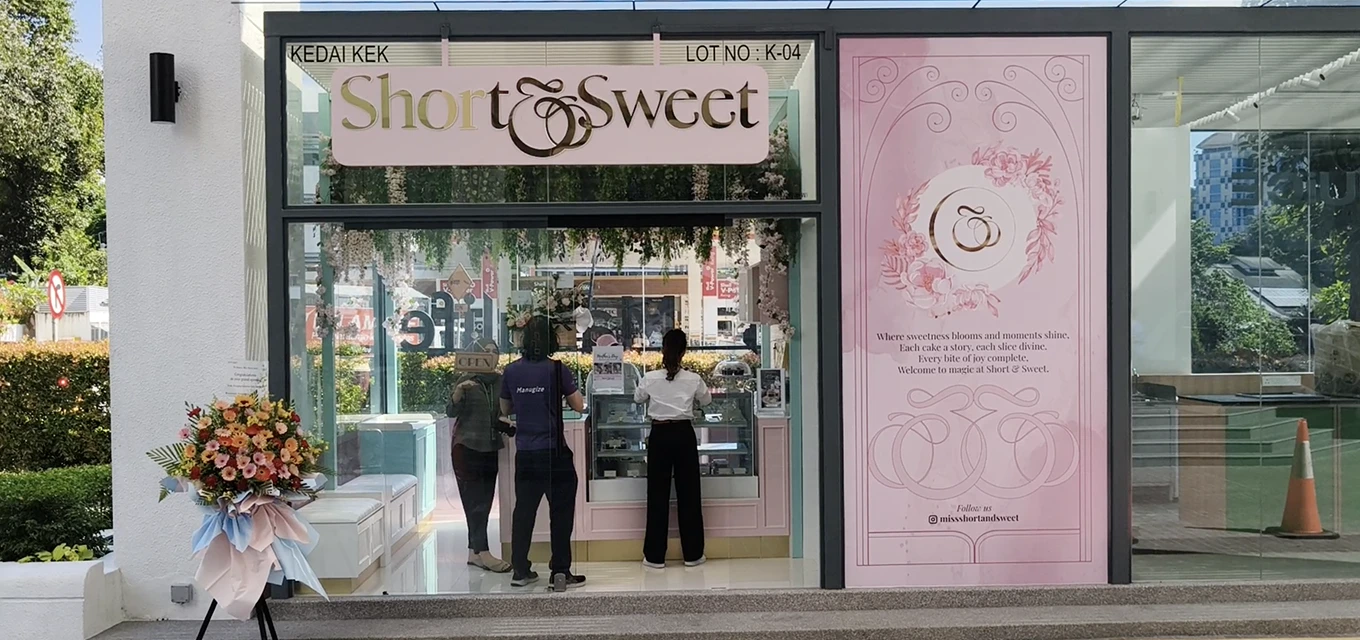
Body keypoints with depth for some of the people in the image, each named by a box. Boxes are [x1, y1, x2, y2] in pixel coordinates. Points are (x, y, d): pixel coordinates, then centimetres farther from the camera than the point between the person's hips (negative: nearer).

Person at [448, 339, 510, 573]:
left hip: (490, 448, 5)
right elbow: (452, 411, -11)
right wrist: (459, 391, -27)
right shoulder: (467, 380, -4)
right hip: (467, 447, -5)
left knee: (485, 502, 6)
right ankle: (483, 552, -11)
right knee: (475, 502, -8)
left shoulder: (500, 381, 7)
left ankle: (473, 552, 13)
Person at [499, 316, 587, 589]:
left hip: (525, 454, 4)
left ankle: (520, 572, 19)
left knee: (523, 511, 13)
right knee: (561, 513, 4)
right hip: (554, 453, -4)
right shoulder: (557, 369, -9)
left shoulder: (511, 371, 1)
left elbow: (505, 409, 13)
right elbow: (579, 405, -4)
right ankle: (560, 573, 6)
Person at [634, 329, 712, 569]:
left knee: (658, 494, 6)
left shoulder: (650, 378, -7)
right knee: (688, 492, 8)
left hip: (659, 435, 0)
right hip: (684, 434, 0)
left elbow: (638, 398, 12)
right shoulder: (693, 379, -6)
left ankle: (655, 556, 10)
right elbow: (706, 400, 12)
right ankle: (692, 554, 14)